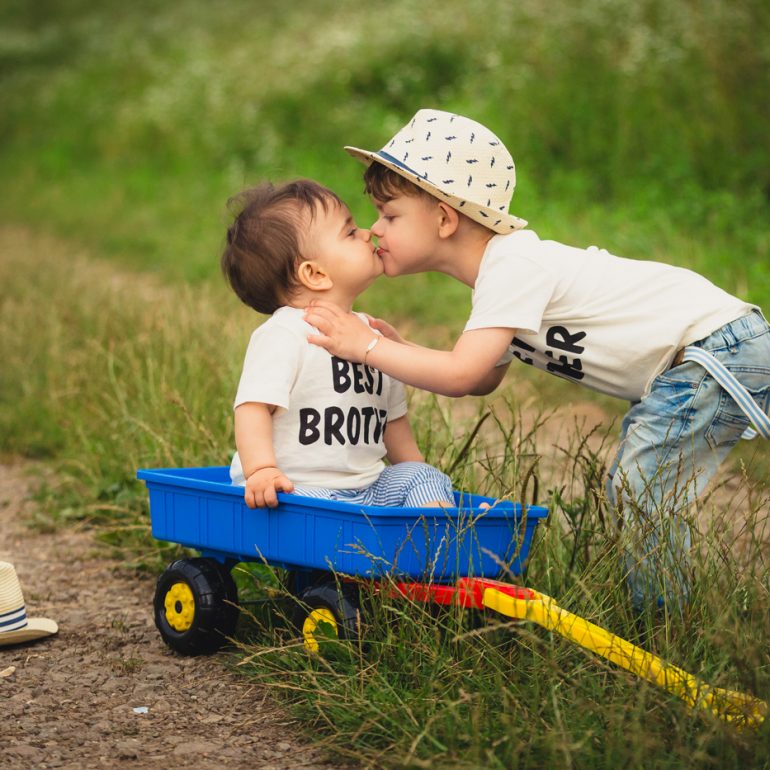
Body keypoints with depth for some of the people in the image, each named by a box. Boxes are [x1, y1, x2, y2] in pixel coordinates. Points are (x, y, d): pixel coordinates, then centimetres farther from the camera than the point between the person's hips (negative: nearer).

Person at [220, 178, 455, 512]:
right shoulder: (283, 335, -11)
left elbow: (392, 418, 24)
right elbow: (253, 406, -19)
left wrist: (418, 475, 19)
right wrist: (261, 470, -33)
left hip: (366, 488, 8)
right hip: (296, 488, -8)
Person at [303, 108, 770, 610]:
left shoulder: (513, 267, -22)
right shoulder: (505, 264, 10)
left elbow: (461, 375, -29)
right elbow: (484, 381, 14)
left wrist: (366, 346, -20)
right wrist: (398, 350, 2)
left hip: (717, 349, -11)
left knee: (644, 495, -13)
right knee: (631, 490, 15)